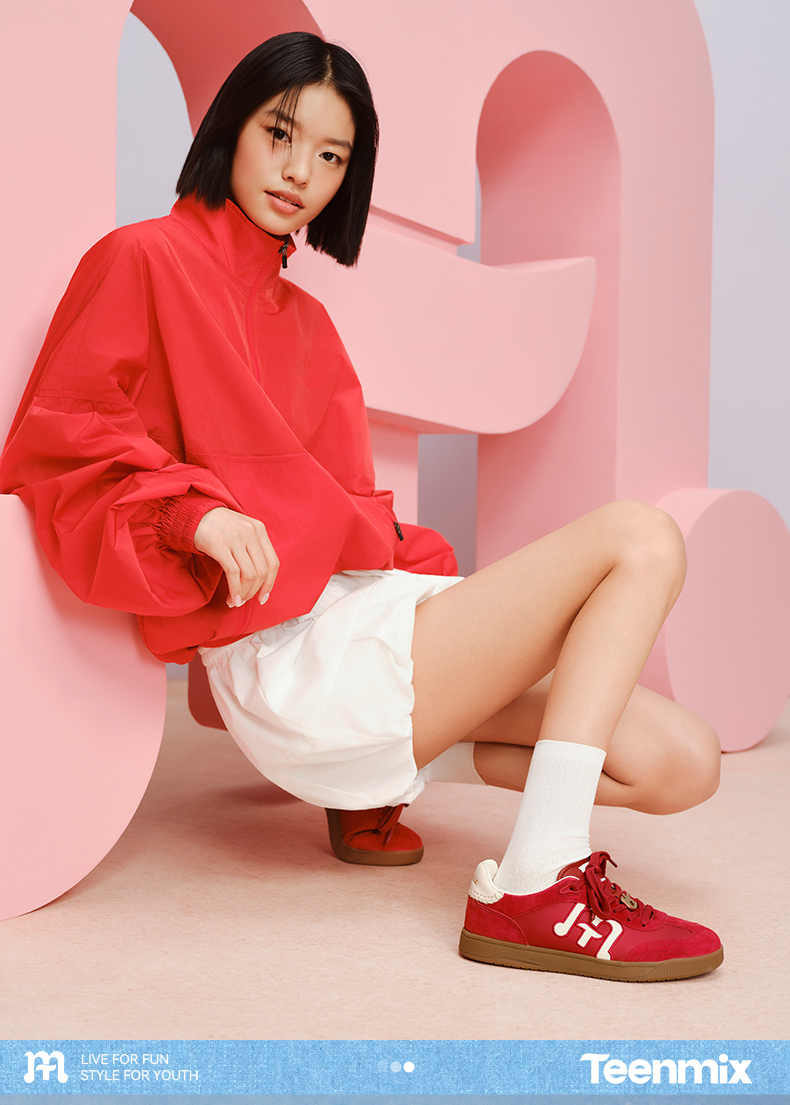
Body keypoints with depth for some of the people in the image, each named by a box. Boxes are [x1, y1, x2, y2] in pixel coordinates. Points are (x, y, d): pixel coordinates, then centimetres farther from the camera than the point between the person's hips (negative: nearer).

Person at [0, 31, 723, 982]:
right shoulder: (147, 258, 1)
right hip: (289, 654, -8)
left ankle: (384, 767, 11)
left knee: (680, 766, -2)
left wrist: (424, 563, 4)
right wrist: (194, 512, -25)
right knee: (641, 539, -15)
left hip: (365, 603, 8)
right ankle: (530, 893, -19)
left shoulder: (302, 318, 24)